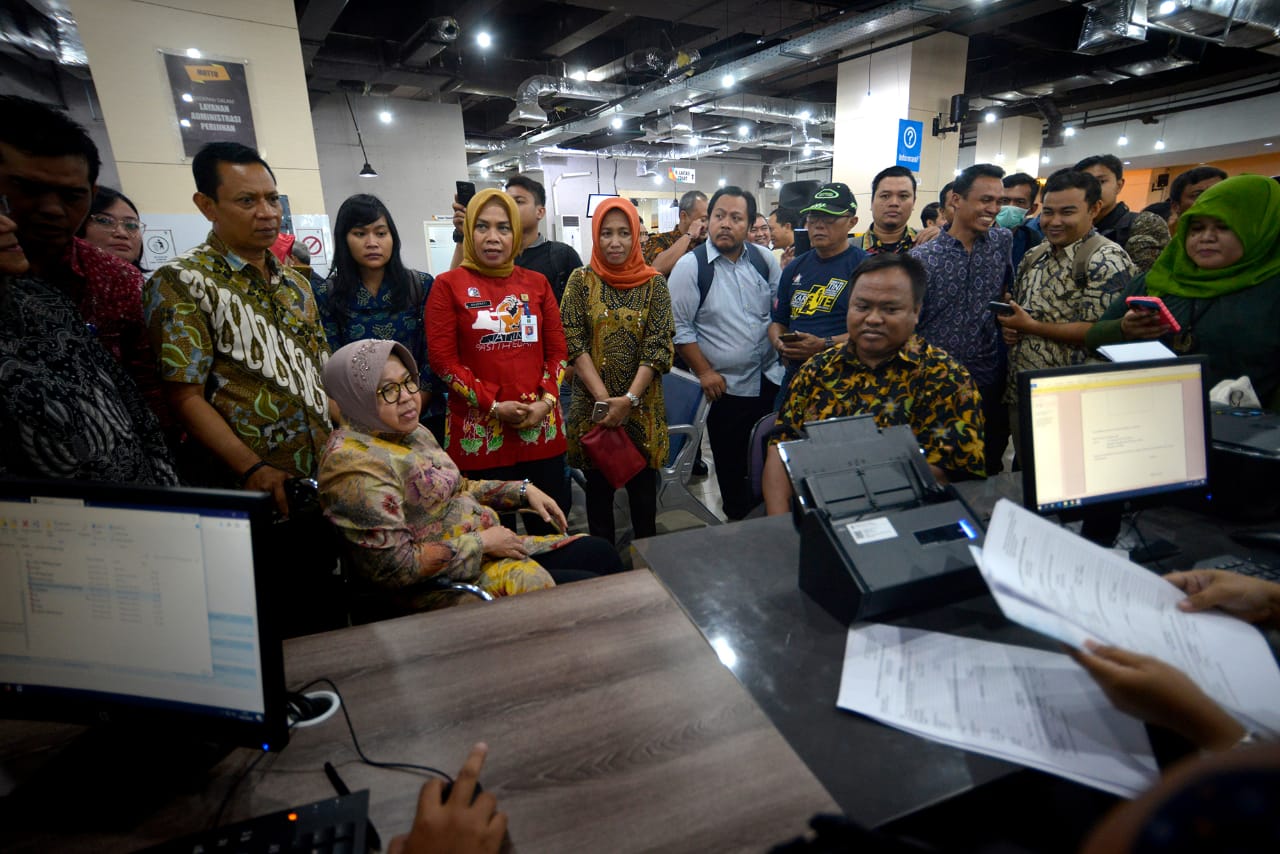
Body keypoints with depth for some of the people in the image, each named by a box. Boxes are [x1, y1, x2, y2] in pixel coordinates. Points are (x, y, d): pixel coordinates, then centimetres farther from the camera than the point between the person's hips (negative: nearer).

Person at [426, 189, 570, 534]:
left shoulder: (537, 283, 10)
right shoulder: (448, 285, 0)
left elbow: (557, 349, 9)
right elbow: (443, 358, -6)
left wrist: (546, 401, -6)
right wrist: (493, 405, -13)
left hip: (541, 424, 3)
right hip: (481, 430, -3)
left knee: (551, 523, 11)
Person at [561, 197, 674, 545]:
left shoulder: (654, 283, 1)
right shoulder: (581, 280, 1)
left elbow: (658, 347, -5)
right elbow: (574, 343, -5)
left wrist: (629, 399, -16)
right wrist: (604, 397, -15)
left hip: (642, 406, 0)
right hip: (592, 404, 0)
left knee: (643, 489, 8)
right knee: (598, 487, 11)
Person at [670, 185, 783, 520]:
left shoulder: (764, 259, 3)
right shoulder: (690, 266, -9)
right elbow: (680, 328, -9)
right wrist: (705, 372, -12)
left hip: (772, 378, 4)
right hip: (726, 387, -4)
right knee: (732, 466, 9)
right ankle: (740, 521, 30)